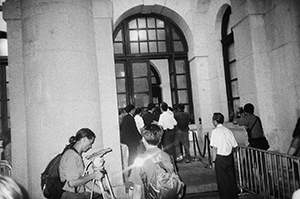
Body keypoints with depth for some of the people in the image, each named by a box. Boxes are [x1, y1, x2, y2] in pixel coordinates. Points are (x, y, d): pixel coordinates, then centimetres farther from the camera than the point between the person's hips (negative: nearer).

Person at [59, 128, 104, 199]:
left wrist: (102, 191, 7)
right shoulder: (70, 155, -16)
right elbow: (72, 183, -25)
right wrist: (93, 175, -17)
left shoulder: (78, 155, 12)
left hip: (79, 193, 9)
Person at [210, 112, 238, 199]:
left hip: (220, 158, -6)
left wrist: (213, 161, -10)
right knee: (231, 179, 16)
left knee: (222, 181, 6)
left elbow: (215, 148, -15)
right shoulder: (228, 131, 3)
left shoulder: (215, 131, -12)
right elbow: (234, 146, 4)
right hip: (229, 157, 6)